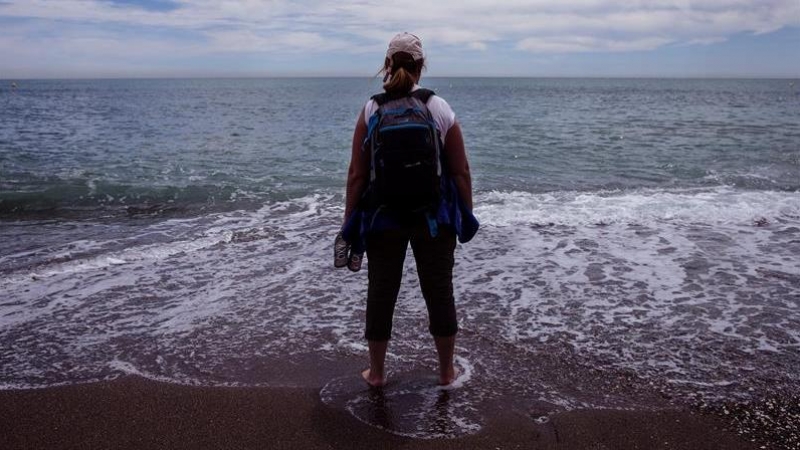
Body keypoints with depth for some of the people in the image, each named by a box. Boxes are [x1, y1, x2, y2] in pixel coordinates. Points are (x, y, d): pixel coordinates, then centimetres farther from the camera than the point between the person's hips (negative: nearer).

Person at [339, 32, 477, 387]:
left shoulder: (371, 111, -6)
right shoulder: (440, 109, -5)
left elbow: (357, 174, -5)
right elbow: (460, 171, -4)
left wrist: (350, 223, 2)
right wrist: (466, 214, 8)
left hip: (382, 218, 0)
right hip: (434, 218, 0)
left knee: (380, 293, 12)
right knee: (439, 291, 13)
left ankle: (376, 372, 25)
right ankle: (446, 371, 26)